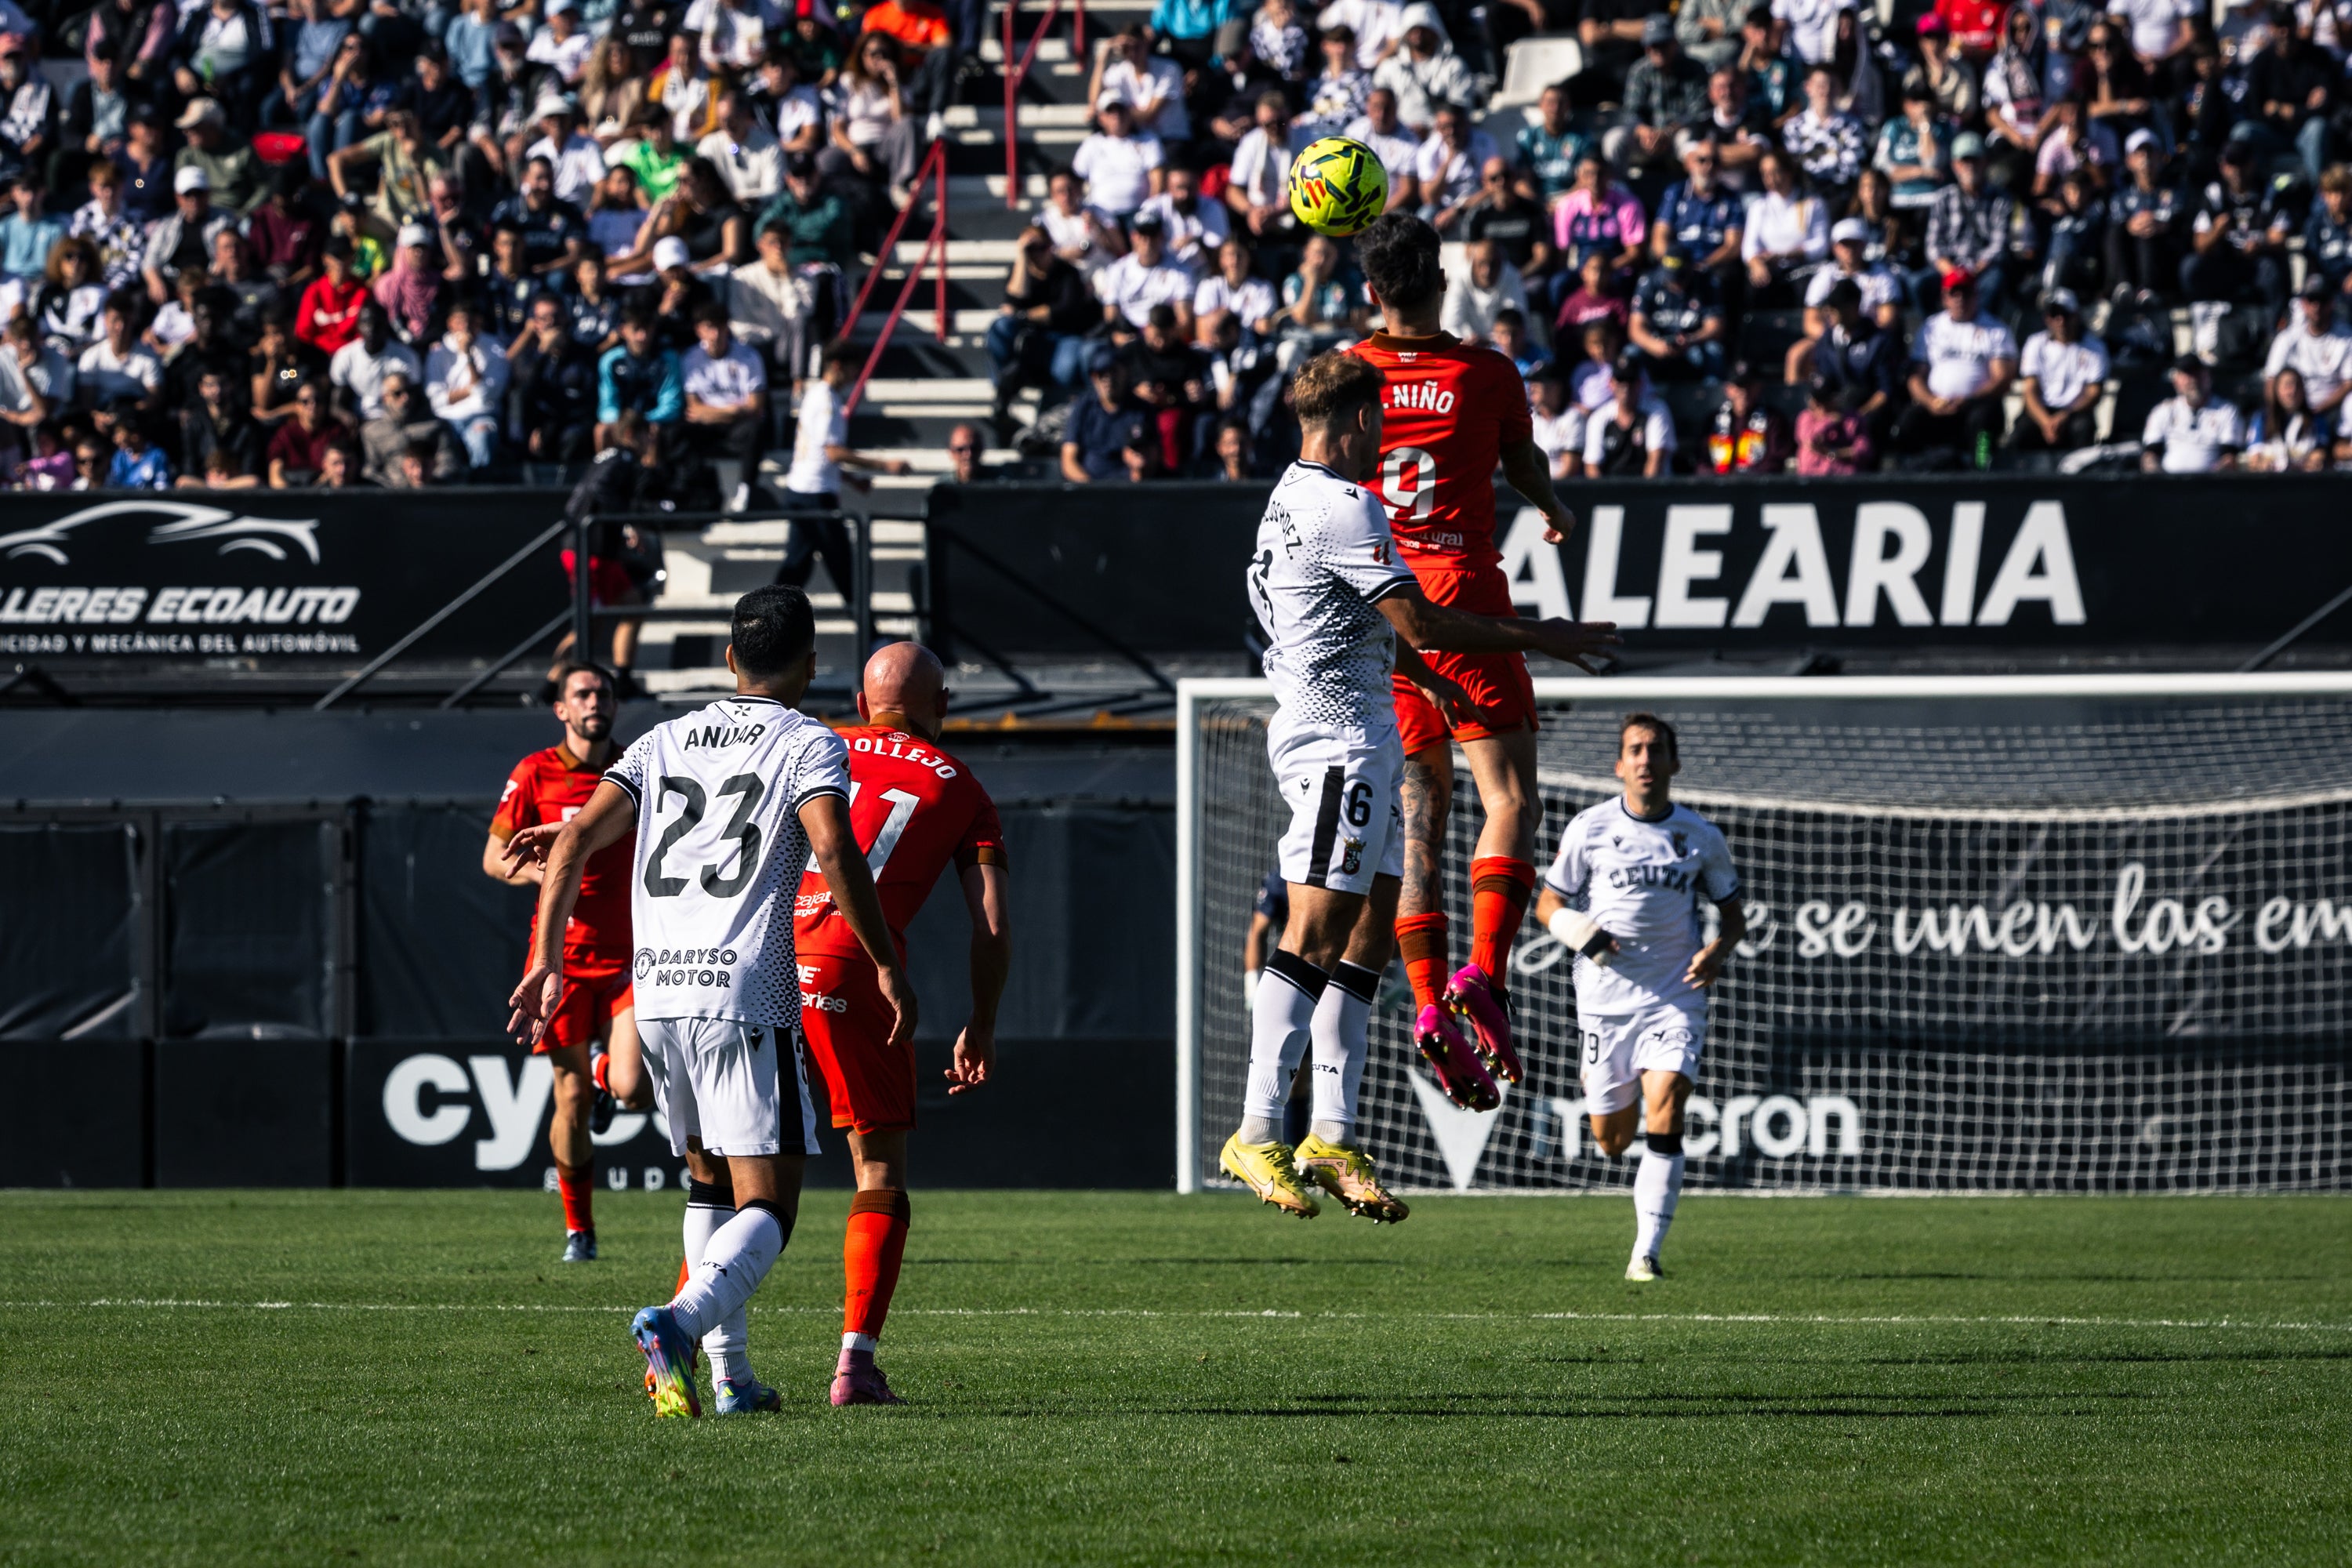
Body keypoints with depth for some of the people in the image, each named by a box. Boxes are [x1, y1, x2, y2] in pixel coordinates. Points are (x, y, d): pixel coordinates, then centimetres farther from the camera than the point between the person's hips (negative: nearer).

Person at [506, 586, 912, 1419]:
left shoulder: (665, 740, 17)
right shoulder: (808, 744, 1)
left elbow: (576, 839, 8)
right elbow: (835, 849, -15)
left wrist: (546, 961, 10)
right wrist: (888, 968, -10)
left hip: (656, 995, 6)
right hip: (747, 993, -6)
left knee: (709, 1184, 22)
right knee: (768, 1207, -7)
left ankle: (730, 1377, 17)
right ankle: (681, 1321, -34)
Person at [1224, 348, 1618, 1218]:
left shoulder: (1295, 498, 19)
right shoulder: (1344, 507, -15)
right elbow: (1423, 624, -17)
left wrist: (1427, 675, 48)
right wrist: (1538, 636, -8)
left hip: (1358, 738, 11)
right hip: (1338, 735, -11)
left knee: (1369, 932, 8)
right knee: (1316, 929, -14)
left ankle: (1332, 1139, 6)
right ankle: (1258, 1132, -17)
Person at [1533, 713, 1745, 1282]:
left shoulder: (1701, 837, 3)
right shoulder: (1589, 828, -1)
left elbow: (1732, 912, 14)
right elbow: (1549, 903, 7)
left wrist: (1718, 951, -8)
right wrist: (1578, 932, -16)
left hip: (1676, 1000, 0)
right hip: (1605, 999, 0)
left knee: (1664, 1119, -19)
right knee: (1613, 1141, 5)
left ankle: (1647, 1251, -14)